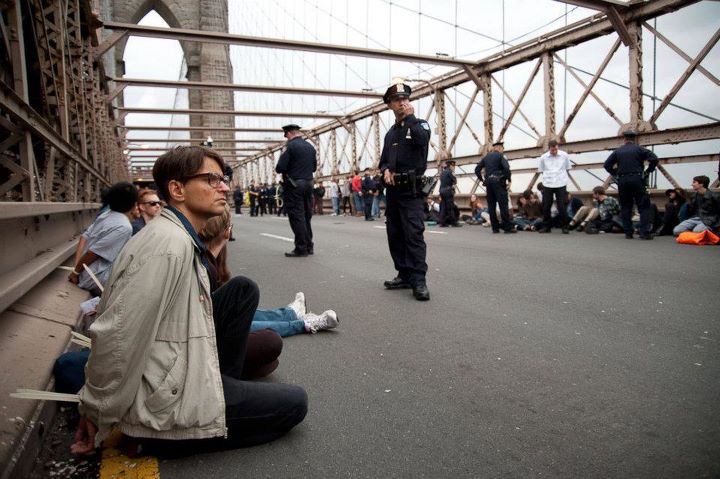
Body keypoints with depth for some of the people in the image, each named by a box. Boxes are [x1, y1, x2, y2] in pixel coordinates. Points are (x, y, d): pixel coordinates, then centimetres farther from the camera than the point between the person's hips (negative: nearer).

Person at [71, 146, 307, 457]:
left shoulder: (183, 239, 6)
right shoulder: (168, 245, -25)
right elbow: (116, 338, -25)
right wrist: (97, 418, -15)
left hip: (181, 371, 9)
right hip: (163, 405, -9)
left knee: (243, 289, 7)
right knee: (294, 403, -2)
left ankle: (222, 386, 11)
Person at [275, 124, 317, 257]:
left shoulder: (291, 146, -11)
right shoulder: (310, 146, 10)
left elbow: (280, 168, -14)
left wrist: (282, 156, 4)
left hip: (294, 185, -7)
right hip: (308, 184, 7)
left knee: (296, 216, -2)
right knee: (306, 216, 13)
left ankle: (301, 248, -1)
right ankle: (309, 246, 18)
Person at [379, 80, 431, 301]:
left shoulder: (420, 124, 2)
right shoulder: (390, 133, 20)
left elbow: (422, 140, -21)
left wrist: (409, 117, -11)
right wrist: (386, 171, 0)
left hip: (411, 190, -7)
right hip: (393, 190, 7)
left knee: (414, 234, -13)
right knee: (395, 235, 8)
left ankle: (419, 281, -13)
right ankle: (404, 275, 16)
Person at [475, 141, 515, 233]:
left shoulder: (486, 157, 16)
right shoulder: (500, 156, 0)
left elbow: (477, 169, 12)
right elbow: (506, 168, -16)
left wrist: (482, 180, 14)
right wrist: (509, 180, -9)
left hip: (488, 182, 6)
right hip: (499, 182, -6)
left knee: (491, 206, 6)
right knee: (503, 205, -5)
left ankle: (495, 227, 7)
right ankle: (507, 227, -6)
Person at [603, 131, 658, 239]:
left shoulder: (617, 151, 10)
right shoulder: (639, 149, 3)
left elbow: (607, 164, 7)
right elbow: (654, 159, -7)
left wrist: (615, 174, 11)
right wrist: (648, 171, 3)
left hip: (622, 181, 3)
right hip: (637, 179, -2)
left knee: (625, 207, 9)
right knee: (643, 206, 1)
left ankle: (628, 232, 8)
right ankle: (644, 232, -8)